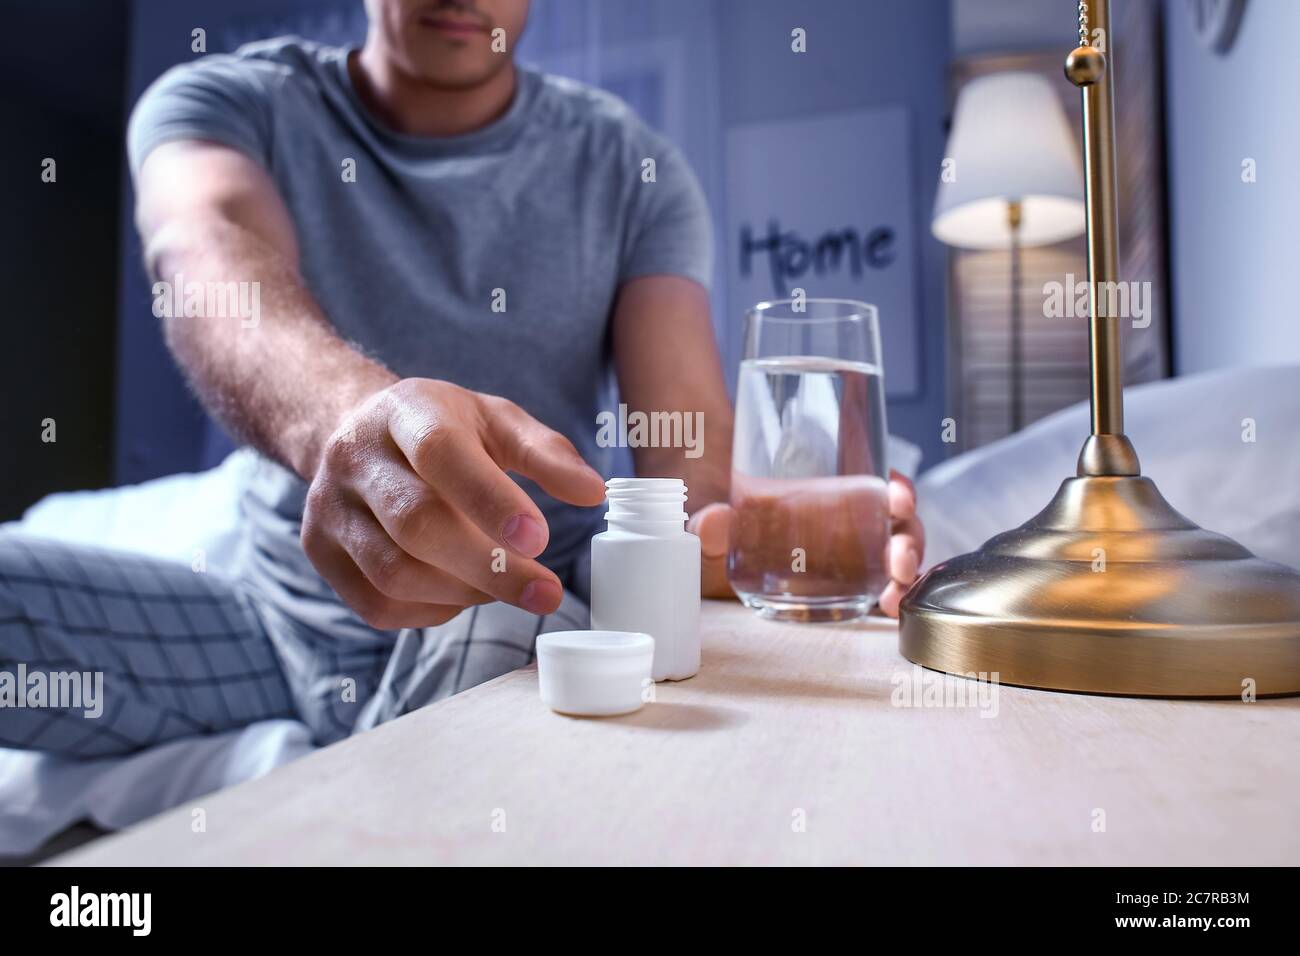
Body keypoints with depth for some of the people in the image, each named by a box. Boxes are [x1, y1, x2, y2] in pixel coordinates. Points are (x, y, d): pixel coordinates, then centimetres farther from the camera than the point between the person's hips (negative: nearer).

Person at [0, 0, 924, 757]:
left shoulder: (628, 166, 1)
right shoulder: (226, 104, 1)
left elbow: (687, 429, -11)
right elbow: (208, 254, -24)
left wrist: (731, 526, -36)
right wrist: (342, 406, -48)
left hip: (521, 605, 0)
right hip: (282, 609, 1)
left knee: (499, 637, -34)